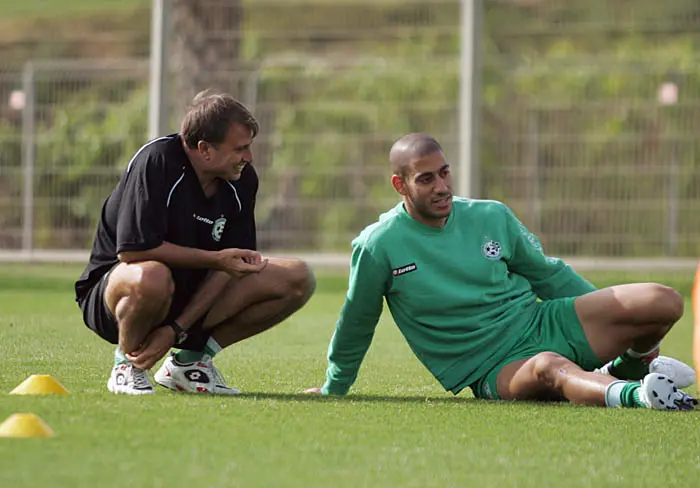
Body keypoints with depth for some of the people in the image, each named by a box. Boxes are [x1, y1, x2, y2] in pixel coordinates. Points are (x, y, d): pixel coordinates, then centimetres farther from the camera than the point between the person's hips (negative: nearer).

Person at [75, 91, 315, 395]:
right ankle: (127, 364, -11)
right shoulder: (156, 162, -23)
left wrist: (176, 329, -16)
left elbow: (230, 265, -4)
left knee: (297, 279, -7)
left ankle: (191, 359, 2)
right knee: (151, 276, -44)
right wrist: (215, 258, -24)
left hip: (192, 296, 6)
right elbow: (133, 250, -28)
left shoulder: (242, 179, -4)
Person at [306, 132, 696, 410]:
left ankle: (628, 366, 16)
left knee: (664, 302, -13)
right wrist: (334, 389, 20)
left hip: (544, 324, 5)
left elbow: (547, 274, 16)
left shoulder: (492, 217, 4)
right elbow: (356, 324, 9)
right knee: (550, 368, -43)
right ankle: (633, 395, -69)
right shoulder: (378, 247, -7)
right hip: (493, 372, -5)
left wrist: (622, 326, 15)